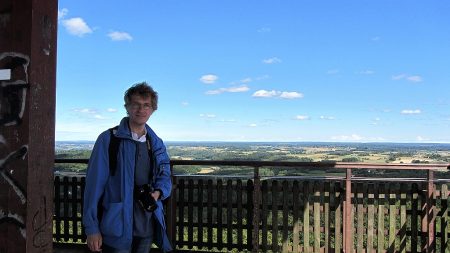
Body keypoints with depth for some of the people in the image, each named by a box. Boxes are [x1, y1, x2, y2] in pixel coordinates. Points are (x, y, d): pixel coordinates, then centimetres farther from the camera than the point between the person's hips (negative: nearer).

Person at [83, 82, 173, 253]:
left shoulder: (156, 144, 8)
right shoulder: (108, 139, -8)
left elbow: (164, 176, 16)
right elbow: (95, 185, -9)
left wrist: (158, 192, -8)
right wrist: (91, 228, -12)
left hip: (147, 229, 5)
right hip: (116, 228, -5)